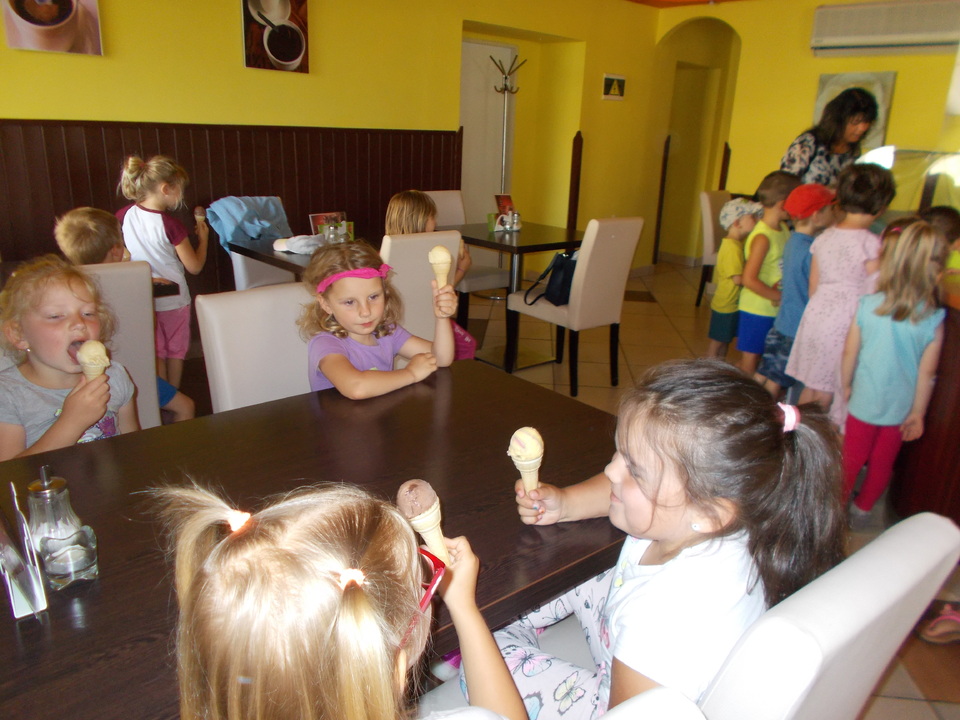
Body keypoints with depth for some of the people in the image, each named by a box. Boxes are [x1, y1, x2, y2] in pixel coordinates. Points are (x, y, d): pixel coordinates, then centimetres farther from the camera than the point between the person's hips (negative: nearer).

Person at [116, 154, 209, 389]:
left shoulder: (124, 216, -7)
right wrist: (203, 238, -1)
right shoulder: (171, 225, -21)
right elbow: (194, 267, -14)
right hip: (173, 298, -4)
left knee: (155, 352, 15)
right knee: (176, 351, 15)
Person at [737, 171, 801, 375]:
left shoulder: (783, 229, 3)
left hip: (775, 310, 8)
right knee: (750, 359, 6)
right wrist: (779, 296, -18)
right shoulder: (762, 237, -22)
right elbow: (749, 280, -26)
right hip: (757, 310, -8)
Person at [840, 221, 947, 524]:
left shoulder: (868, 305, -15)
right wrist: (918, 413, 1)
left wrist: (846, 385, 9)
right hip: (900, 407, 0)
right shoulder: (934, 320, -16)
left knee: (852, 457, 17)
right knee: (882, 463, 18)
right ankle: (861, 510, 33)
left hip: (864, 400, 0)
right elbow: (927, 372, -9)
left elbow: (849, 353, -8)